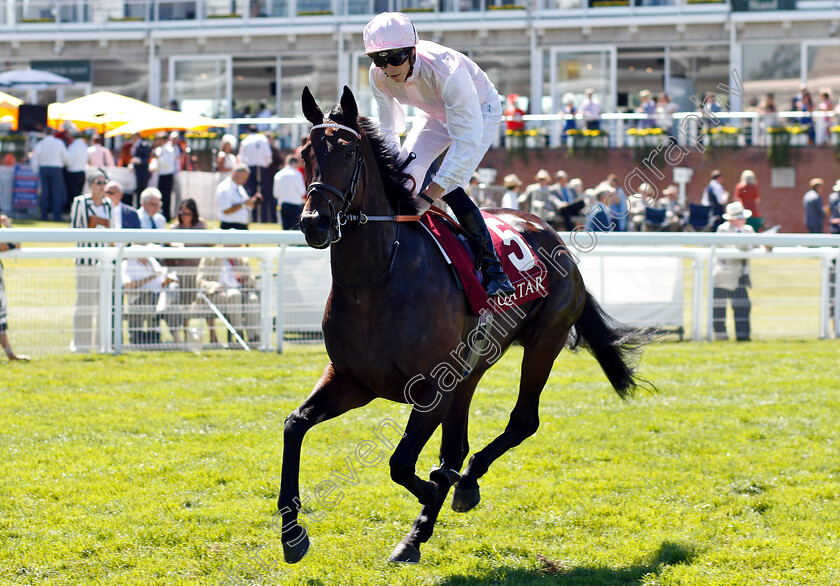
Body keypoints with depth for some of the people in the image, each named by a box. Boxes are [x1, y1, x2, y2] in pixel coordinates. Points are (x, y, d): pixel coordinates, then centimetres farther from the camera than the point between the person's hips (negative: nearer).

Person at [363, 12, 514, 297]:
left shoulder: (446, 70, -42)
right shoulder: (379, 75, -25)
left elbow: (467, 141, -40)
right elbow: (388, 131, -10)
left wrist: (428, 195, -41)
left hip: (481, 111, -6)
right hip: (435, 114, 6)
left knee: (450, 188, -23)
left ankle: (494, 270, -16)